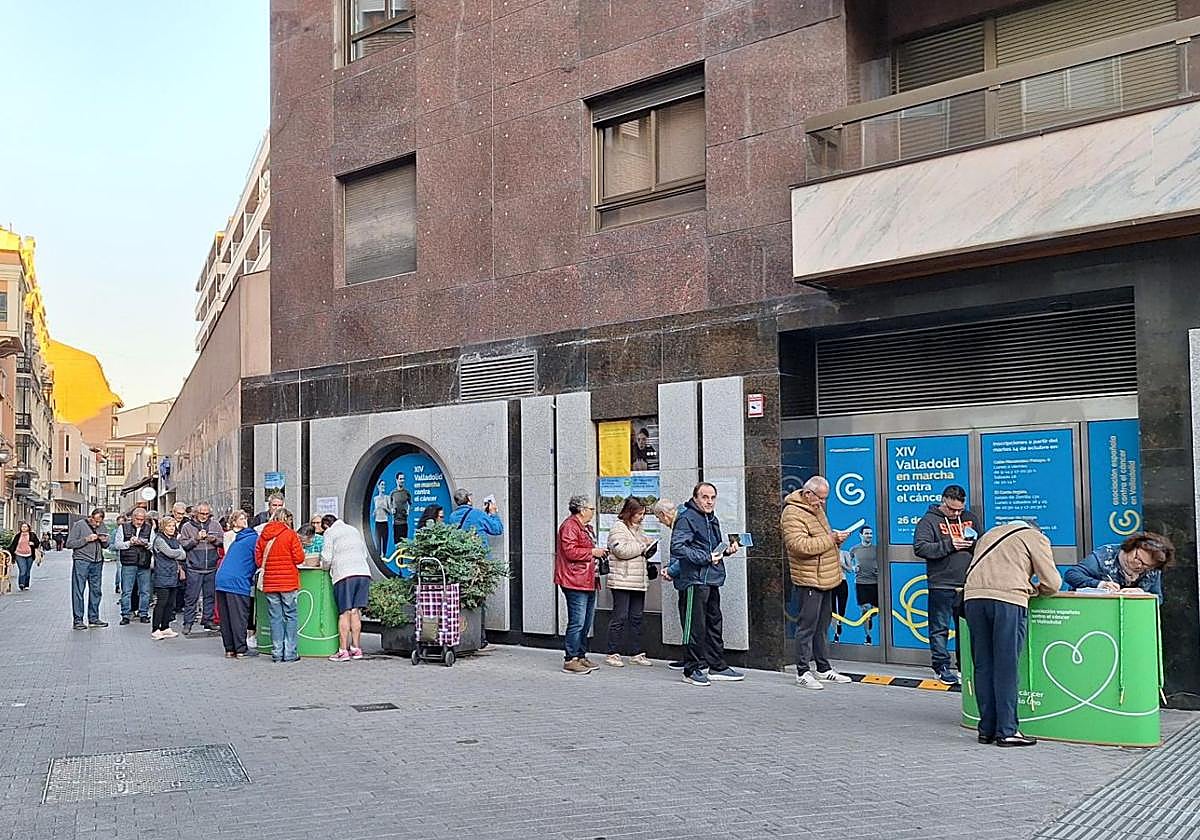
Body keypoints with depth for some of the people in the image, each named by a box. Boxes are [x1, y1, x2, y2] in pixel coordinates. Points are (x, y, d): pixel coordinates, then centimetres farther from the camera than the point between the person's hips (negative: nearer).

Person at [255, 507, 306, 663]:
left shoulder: (263, 536, 6)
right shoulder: (290, 534, -6)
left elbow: (258, 561, 8)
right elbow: (299, 558, -8)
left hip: (269, 583, 4)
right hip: (288, 582, -4)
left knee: (275, 618, 8)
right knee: (290, 617, 3)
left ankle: (277, 653, 8)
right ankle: (290, 654, 1)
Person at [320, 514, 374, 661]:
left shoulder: (330, 533, 7)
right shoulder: (354, 530, 25)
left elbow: (326, 557, 0)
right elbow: (365, 554, 25)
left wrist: (324, 567, 19)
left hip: (344, 574, -5)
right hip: (363, 572, 5)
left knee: (344, 613, -3)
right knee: (356, 612, 7)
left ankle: (343, 650, -4)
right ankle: (356, 648, 7)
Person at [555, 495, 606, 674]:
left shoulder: (586, 528, 22)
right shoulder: (570, 526, -12)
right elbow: (570, 551, -22)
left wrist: (598, 553, 16)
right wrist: (592, 552, -14)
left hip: (588, 582, 11)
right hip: (575, 581, -11)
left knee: (586, 622, 14)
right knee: (577, 622, -10)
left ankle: (581, 656, 22)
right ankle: (570, 660, -6)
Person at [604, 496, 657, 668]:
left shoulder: (638, 528, 19)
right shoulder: (618, 527, -7)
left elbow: (644, 551, 31)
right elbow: (620, 550, -21)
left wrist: (649, 548, 7)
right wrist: (641, 547, -12)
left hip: (638, 581, 8)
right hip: (622, 581, -8)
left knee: (636, 617, 10)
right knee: (620, 617, -5)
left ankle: (636, 653, 16)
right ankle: (612, 654, 1)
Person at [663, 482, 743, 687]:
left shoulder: (713, 520, 18)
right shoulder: (686, 518, -11)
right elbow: (678, 548, -19)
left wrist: (725, 550, 7)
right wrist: (706, 558, -19)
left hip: (711, 580, 9)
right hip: (693, 580, -9)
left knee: (714, 624, 14)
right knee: (695, 626, -4)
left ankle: (717, 666, 23)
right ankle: (693, 670, 5)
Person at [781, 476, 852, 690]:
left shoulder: (816, 508, 16)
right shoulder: (792, 514, -15)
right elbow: (800, 545, -26)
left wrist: (835, 537, 7)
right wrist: (831, 539, -21)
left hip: (826, 578, 10)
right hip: (809, 580, -10)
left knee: (822, 626, 15)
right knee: (807, 626, -5)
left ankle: (823, 669, 24)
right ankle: (803, 672, 1)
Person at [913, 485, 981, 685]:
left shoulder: (971, 518, 14)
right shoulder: (929, 521, -1)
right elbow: (920, 548, -12)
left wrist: (974, 542, -3)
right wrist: (949, 545, -17)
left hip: (968, 585, 4)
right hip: (941, 585, -4)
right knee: (940, 628, 0)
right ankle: (942, 666, 9)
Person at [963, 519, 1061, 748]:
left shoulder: (989, 535, 32)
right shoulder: (1035, 537, 16)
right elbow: (1052, 583, 10)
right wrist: (1034, 588, 31)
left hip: (973, 597, 5)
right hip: (1008, 600, -5)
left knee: (983, 666, 9)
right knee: (1006, 668, 0)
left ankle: (986, 729, 14)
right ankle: (1006, 731, 3)